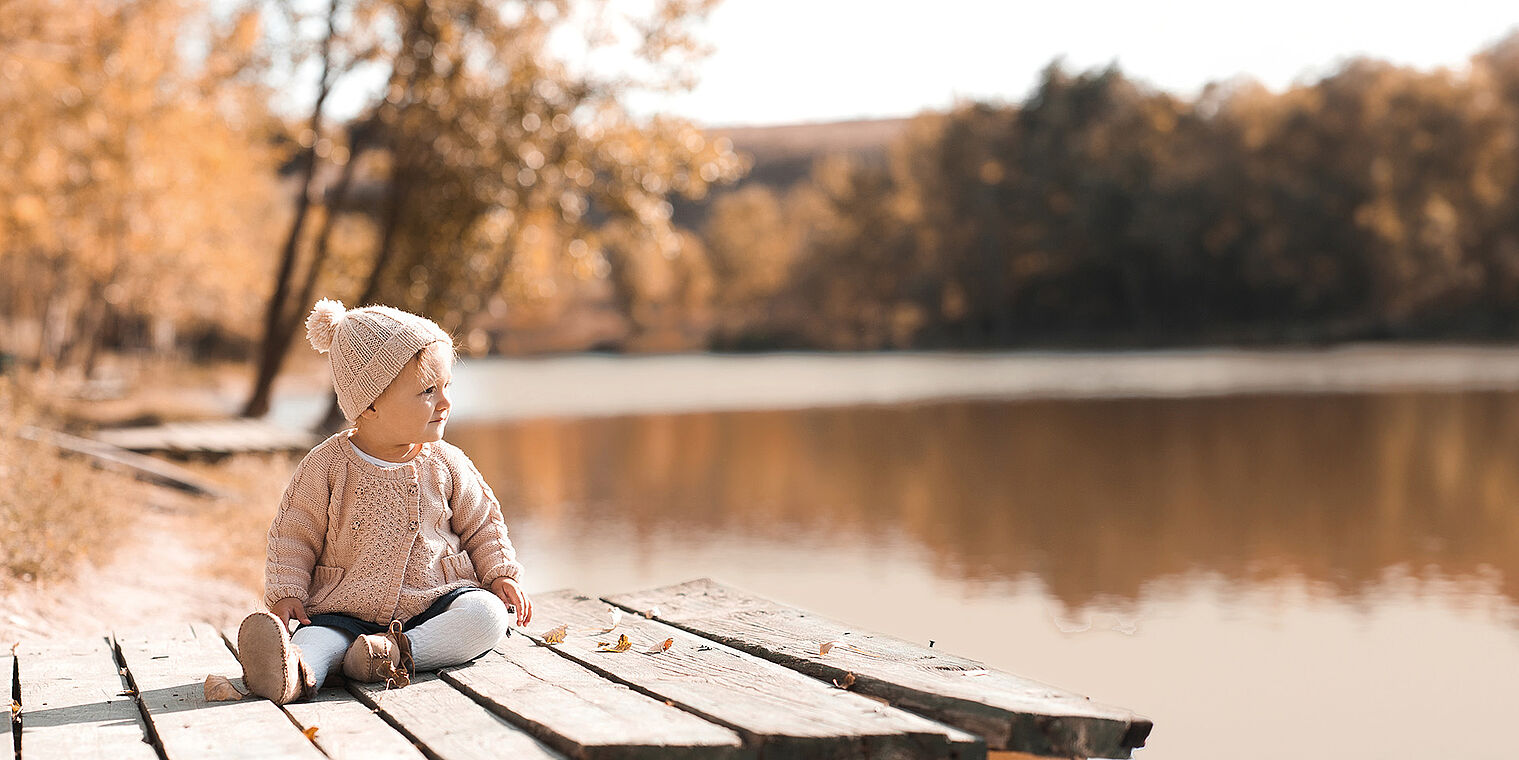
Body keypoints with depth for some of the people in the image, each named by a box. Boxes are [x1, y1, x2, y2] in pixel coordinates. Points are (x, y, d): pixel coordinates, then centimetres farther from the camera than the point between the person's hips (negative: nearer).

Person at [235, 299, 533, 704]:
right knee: (321, 631, -32)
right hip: (348, 608, -2)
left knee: (487, 614, -27)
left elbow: (481, 526, 15)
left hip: (433, 602, 2)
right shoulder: (327, 465, -2)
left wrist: (501, 574, 0)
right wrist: (286, 592, -10)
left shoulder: (446, 464, 5)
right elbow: (294, 536, 4)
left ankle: (401, 651, -38)